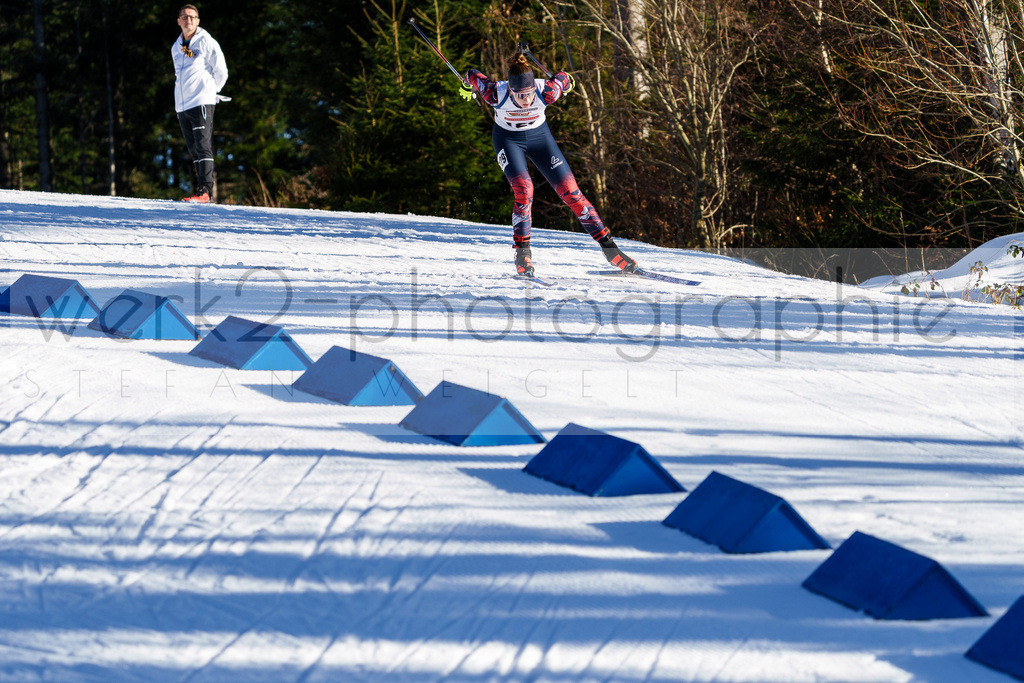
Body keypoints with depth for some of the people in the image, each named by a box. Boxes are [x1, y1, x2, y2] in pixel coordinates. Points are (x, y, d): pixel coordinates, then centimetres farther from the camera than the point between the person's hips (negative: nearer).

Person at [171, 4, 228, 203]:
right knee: (193, 150, 7)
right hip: (182, 105, 7)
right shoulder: (176, 47, 17)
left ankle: (205, 190, -19)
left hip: (201, 103, -7)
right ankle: (199, 189, 8)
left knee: (203, 147, -14)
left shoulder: (206, 43, -2)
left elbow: (221, 71, 3)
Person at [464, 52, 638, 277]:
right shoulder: (497, 94, -34)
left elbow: (563, 78, -10)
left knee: (570, 191, -4)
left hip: (539, 135, 1)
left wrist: (565, 83, 14)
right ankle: (522, 254, -15)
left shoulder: (546, 92, -32)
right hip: (508, 140, -1)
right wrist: (469, 84, 9)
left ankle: (608, 245, 2)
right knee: (524, 190, -24)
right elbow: (472, 76, -14)